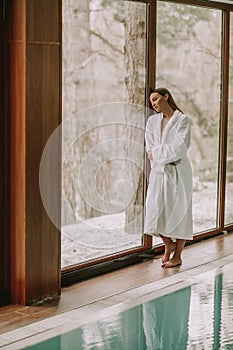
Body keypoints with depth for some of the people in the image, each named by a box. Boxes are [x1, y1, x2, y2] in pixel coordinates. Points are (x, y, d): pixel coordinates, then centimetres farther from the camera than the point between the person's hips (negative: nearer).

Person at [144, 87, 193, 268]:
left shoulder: (182, 120, -4)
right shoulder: (152, 121, 12)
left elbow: (180, 147, -15)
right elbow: (150, 149, 6)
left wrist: (158, 153, -8)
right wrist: (167, 157, -9)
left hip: (178, 171, -4)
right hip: (159, 171, 4)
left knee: (179, 211, 1)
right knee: (155, 211, -3)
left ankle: (177, 255, 12)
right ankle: (168, 244, 23)